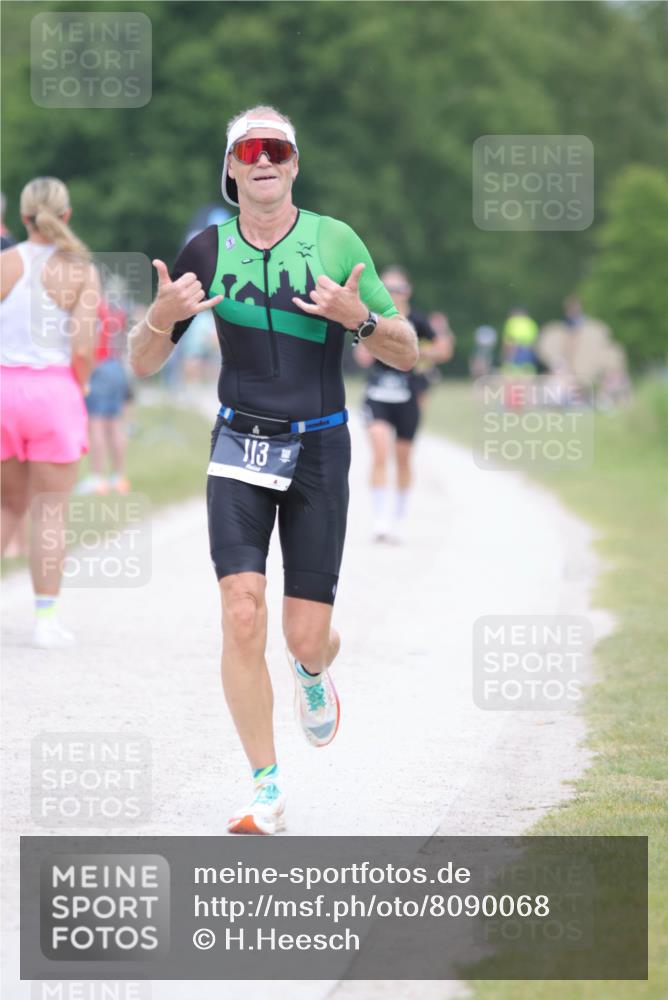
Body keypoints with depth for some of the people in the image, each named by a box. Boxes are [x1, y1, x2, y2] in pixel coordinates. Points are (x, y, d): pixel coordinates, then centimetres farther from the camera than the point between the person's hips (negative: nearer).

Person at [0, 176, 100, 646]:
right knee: (50, 511, 5)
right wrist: (78, 389, 9)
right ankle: (47, 617, 5)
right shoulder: (81, 272, -3)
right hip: (54, 388, -2)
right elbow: (83, 348, -9)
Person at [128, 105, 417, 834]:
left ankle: (313, 672, 38)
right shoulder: (207, 251, 1)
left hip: (319, 450, -1)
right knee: (241, 615, -16)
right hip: (240, 447, 1)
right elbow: (143, 363, 6)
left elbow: (406, 353, 0)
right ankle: (267, 793, -6)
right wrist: (162, 315, -16)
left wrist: (359, 317, -20)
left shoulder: (336, 242, -3)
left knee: (305, 637, -2)